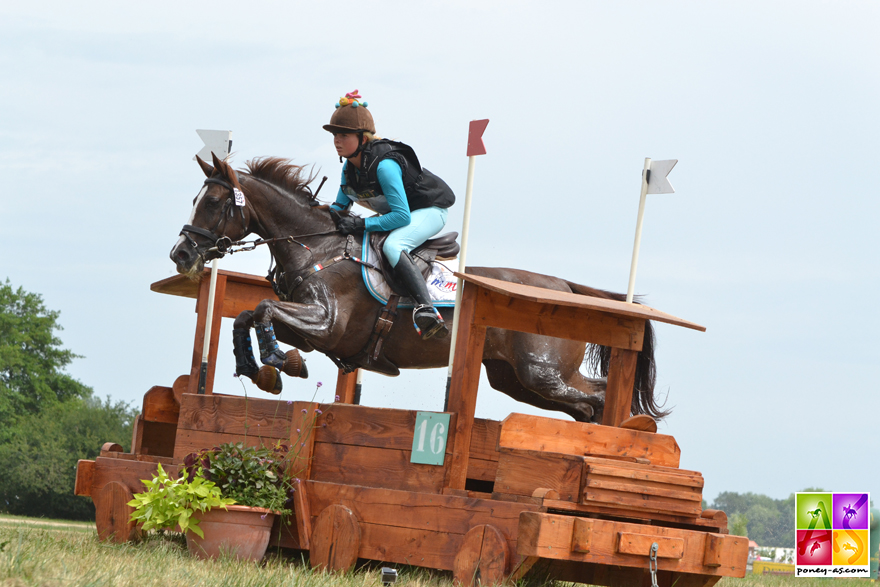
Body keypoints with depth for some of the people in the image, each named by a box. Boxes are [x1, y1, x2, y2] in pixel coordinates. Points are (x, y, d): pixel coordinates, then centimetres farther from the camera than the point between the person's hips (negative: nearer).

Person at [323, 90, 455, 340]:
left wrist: (362, 224, -35)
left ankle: (426, 309, -51)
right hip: (400, 212, 10)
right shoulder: (350, 166, -3)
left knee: (392, 246, -37)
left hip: (429, 211, -10)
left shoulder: (384, 165, -31)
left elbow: (402, 216, -33)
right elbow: (341, 205, 10)